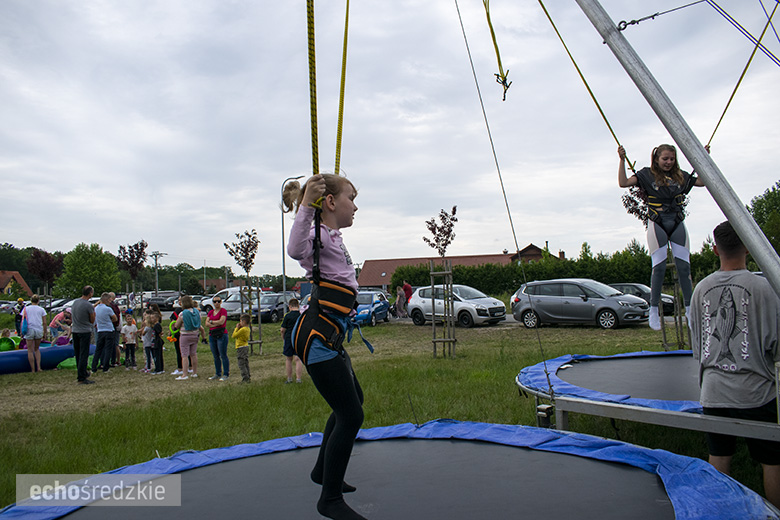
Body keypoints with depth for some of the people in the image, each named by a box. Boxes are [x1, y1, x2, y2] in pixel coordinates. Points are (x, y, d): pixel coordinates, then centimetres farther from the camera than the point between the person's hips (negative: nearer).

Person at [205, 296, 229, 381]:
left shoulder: (223, 311, -3)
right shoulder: (210, 312, 15)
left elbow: (221, 321, -16)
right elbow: (206, 324, 5)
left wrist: (212, 322, -2)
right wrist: (216, 324, -8)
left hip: (221, 335, -6)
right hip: (212, 335, 6)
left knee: (223, 356, -5)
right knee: (216, 356, 11)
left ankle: (226, 374, -1)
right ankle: (218, 374, 19)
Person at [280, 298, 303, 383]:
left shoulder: (287, 316, -9)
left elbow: (283, 330, -6)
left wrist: (283, 338, 10)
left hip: (289, 338, -2)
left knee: (288, 359, 11)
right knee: (298, 359, 4)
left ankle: (289, 378, 16)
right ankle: (298, 378, -1)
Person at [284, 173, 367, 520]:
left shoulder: (331, 235, 17)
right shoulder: (319, 234, -11)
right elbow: (296, 250, -35)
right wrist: (306, 207, -38)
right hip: (317, 334, -11)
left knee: (352, 401, 26)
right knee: (351, 416, -7)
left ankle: (323, 470, 44)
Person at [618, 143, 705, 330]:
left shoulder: (680, 176, 14)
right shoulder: (647, 174, 3)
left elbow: (702, 181, 24)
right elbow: (623, 182, -8)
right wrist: (622, 160, -14)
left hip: (677, 224, 4)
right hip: (657, 224, -3)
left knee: (684, 266, -3)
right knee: (659, 267, -11)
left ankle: (690, 309, 7)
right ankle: (653, 310, -1)